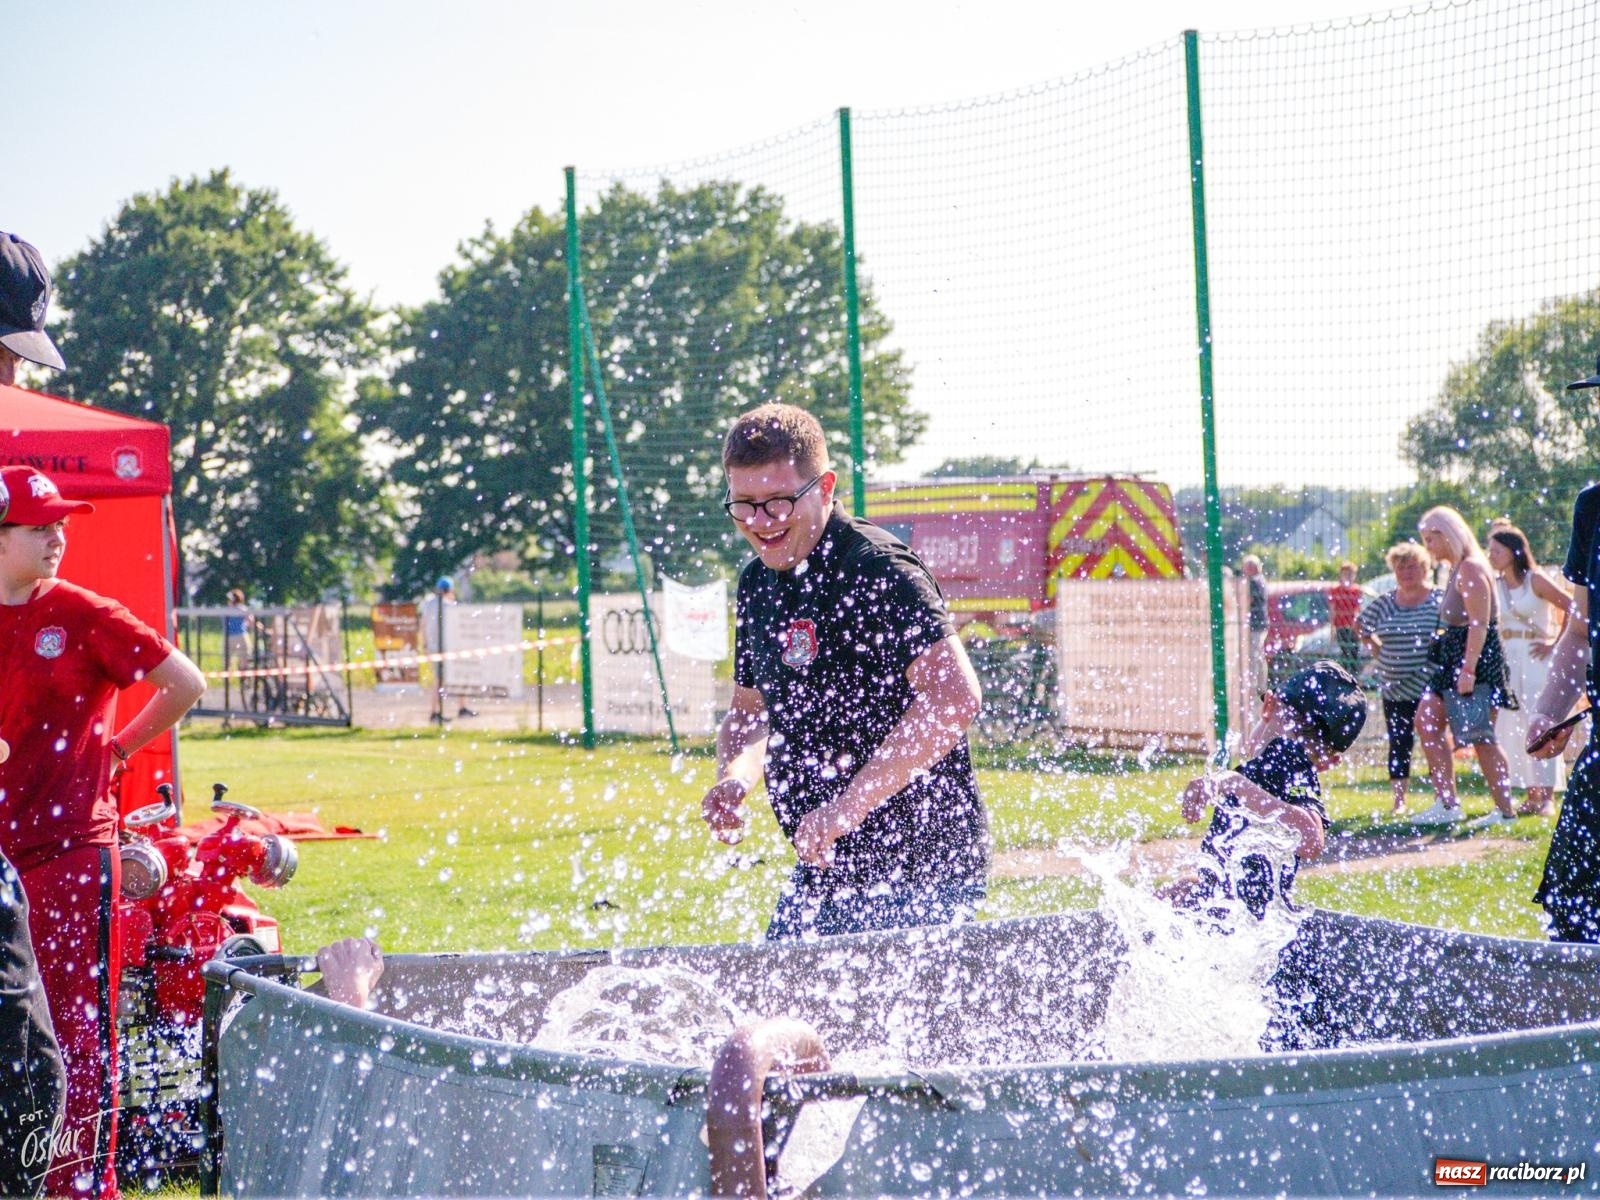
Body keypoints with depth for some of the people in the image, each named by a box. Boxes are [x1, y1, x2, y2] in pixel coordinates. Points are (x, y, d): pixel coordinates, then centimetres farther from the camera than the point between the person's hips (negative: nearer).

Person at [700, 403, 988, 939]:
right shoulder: (758, 583, 9)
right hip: (824, 871, 9)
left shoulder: (876, 570, -18)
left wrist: (848, 807, -30)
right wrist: (735, 778, -1)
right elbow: (750, 709, 23)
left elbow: (955, 696, -30)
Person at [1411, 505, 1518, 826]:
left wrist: (1468, 670, -24)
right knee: (1426, 722, 7)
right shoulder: (1457, 569, 16)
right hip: (1452, 661, 10)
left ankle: (1505, 809, -2)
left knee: (1480, 737, -7)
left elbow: (1479, 624, -20)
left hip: (1476, 661, -10)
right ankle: (1447, 802, 7)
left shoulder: (1471, 569, -14)